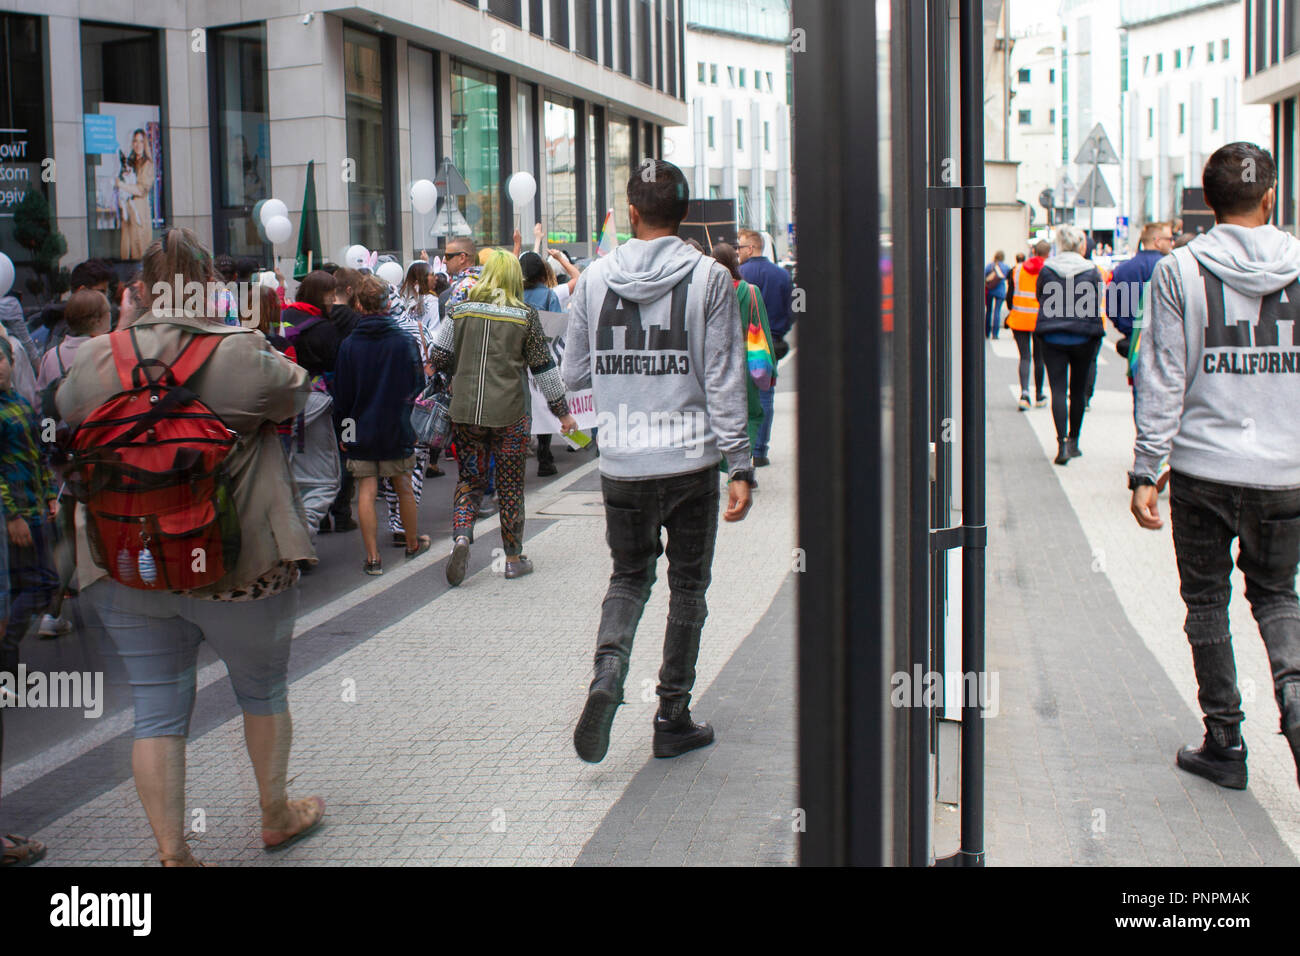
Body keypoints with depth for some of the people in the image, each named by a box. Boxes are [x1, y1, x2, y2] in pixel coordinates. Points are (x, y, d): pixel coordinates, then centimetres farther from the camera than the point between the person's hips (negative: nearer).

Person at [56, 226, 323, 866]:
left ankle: (172, 854, 13)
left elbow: (68, 414, 13)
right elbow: (294, 394, 2)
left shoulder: (97, 360, -6)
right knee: (263, 691, 20)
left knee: (157, 712, 11)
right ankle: (276, 816, 37)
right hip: (239, 566, -2)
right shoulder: (241, 354, -16)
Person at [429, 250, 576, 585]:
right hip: (510, 411, -2)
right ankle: (514, 558, 17)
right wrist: (563, 411, 8)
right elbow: (544, 368, -1)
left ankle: (461, 535, -10)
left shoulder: (460, 311, 1)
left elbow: (439, 359, 3)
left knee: (470, 479, 14)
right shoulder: (525, 316, -4)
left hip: (465, 410, 2)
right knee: (510, 485, 9)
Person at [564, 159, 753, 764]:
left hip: (621, 465, 2)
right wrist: (740, 465, -7)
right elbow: (725, 381, -9)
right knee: (687, 587, 12)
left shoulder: (594, 279, 1)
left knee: (629, 577, 19)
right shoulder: (709, 278, -6)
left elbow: (574, 375, 6)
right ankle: (673, 718, 17)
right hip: (690, 462, -2)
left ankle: (609, 669, -8)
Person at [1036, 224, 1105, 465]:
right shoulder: (1092, 271, -4)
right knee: (1078, 390, 14)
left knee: (1058, 389, -2)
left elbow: (1040, 299, 7)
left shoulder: (1046, 269, -2)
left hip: (1053, 338, 0)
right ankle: (1073, 441, 23)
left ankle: (1062, 443, -16)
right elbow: (1096, 306, 1)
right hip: (1083, 339, 0)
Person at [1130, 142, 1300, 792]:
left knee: (1207, 601, 13)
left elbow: (1163, 380, -7)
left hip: (1203, 468, -2)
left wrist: (1144, 473, -2)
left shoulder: (1179, 270, -5)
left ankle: (1224, 742, 17)